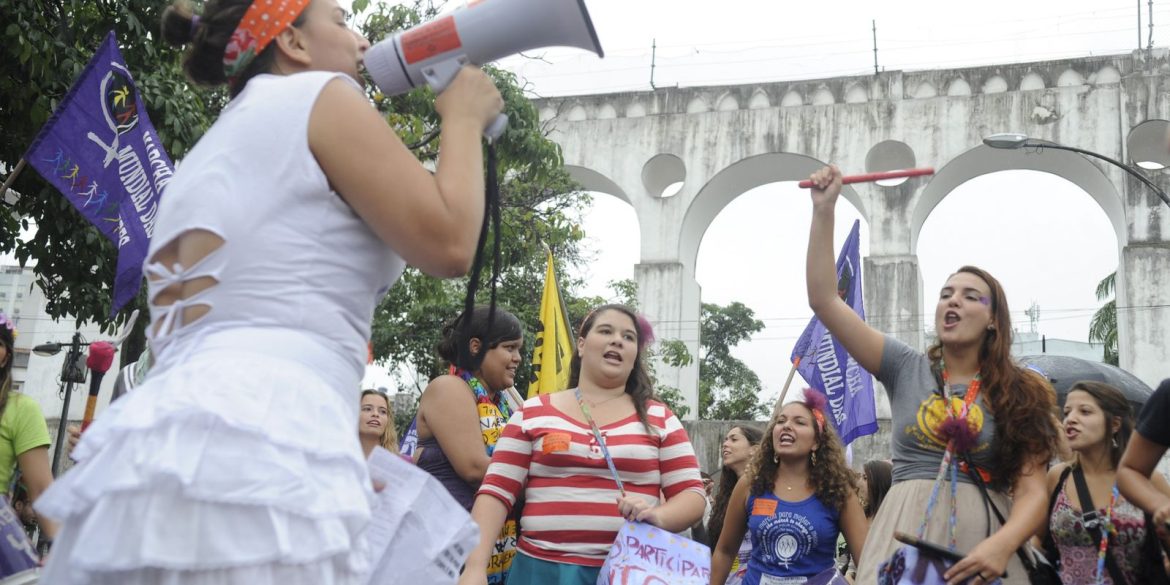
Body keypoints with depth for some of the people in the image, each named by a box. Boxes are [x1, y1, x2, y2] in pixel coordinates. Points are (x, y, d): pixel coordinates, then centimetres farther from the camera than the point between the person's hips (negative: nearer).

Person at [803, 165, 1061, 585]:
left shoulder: (1018, 395, 5)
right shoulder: (906, 368, 9)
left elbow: (1032, 491, -3)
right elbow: (824, 300, 3)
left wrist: (1002, 545, -24)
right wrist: (824, 210, 0)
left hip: (982, 539, -1)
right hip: (907, 534, 1)